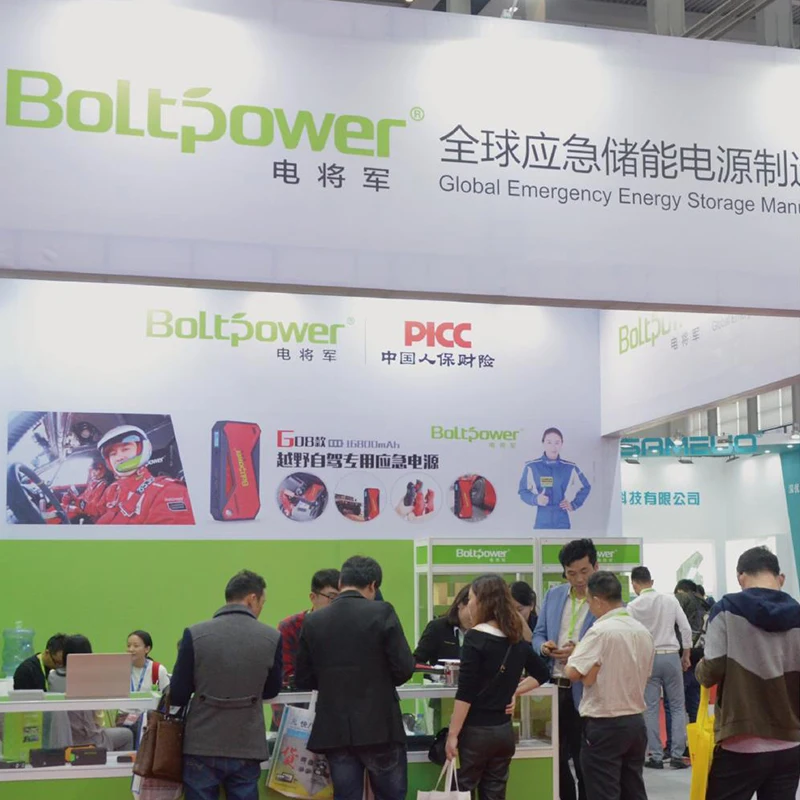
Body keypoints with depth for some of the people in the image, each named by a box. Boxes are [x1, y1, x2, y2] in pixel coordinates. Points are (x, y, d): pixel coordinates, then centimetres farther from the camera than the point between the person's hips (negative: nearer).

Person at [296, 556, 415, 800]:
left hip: (334, 729, 3)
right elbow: (404, 669, -10)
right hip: (379, 726, -3)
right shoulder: (382, 613, -8)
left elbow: (303, 680, 6)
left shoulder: (312, 621, 3)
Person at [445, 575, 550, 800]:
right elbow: (542, 673, 22)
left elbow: (466, 693, -16)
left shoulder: (476, 637, -12)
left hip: (475, 731, -6)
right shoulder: (516, 640, 8)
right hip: (504, 731, 6)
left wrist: (452, 734, -13)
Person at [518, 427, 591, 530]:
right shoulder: (532, 467, -2)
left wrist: (574, 504, 9)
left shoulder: (570, 468, 5)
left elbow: (586, 487, 19)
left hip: (562, 523, 2)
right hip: (542, 523, -2)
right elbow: (523, 491, 4)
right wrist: (535, 499, -14)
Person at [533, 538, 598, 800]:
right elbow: (538, 634, 14)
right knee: (555, 758, 14)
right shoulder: (553, 596, 10)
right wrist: (544, 647, -8)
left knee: (584, 763, 6)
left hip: (584, 693, -5)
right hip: (552, 688, 5)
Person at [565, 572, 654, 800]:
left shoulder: (600, 631, -17)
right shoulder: (643, 632, 6)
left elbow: (573, 672, -18)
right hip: (636, 721, 7)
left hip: (604, 726, -7)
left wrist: (574, 652, 2)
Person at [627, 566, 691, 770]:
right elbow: (686, 629, 0)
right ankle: (677, 755, 4)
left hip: (647, 658, -1)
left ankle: (656, 756, 4)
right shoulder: (670, 599, 1)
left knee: (651, 709, 4)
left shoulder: (633, 606, -5)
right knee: (678, 707, 9)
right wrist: (686, 656, 11)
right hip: (671, 656, 1)